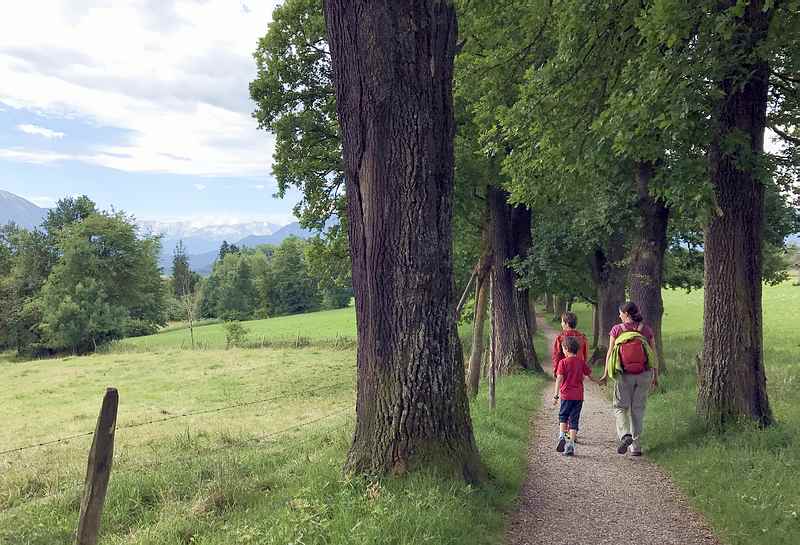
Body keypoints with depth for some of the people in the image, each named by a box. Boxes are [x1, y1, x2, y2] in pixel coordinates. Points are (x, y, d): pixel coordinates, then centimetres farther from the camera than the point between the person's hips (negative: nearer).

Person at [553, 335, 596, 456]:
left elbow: (559, 378, -11)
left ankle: (562, 436, -3)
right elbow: (589, 375, 14)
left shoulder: (563, 362, -6)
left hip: (566, 395, -3)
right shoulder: (581, 362, 5)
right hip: (579, 396, 3)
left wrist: (556, 395, -10)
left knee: (563, 416, 17)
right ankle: (570, 446, 4)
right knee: (574, 420, 6)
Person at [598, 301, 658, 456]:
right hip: (644, 375, 2)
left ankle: (625, 435, -12)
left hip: (624, 375, -2)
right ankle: (636, 446, 16)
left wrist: (606, 374, 1)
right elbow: (653, 355, 2)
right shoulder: (646, 329, 0)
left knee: (620, 407, 12)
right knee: (638, 409, 12)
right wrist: (656, 376, 12)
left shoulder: (617, 329, -6)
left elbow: (610, 353, -6)